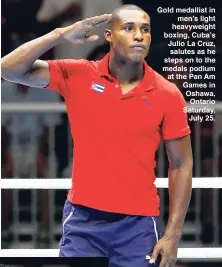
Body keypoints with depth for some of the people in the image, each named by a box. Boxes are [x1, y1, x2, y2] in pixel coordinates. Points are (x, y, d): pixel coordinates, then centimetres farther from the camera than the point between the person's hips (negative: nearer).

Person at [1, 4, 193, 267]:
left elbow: (181, 164, 2)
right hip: (83, 220, 1)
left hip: (138, 224, 0)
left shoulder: (168, 94, -3)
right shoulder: (77, 75, -1)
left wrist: (173, 234, -4)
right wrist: (61, 35, -16)